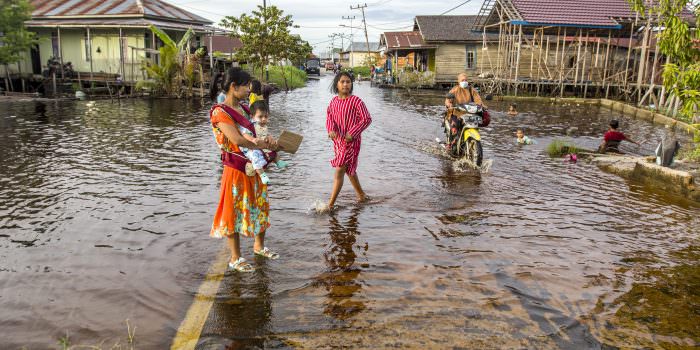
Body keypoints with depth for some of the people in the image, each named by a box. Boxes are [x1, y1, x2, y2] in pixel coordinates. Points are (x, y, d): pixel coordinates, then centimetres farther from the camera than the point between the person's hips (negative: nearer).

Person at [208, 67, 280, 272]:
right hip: (236, 170, -8)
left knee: (261, 207, 19)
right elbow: (237, 140, -27)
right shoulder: (220, 112, -16)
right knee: (235, 212, 4)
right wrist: (264, 145, -14)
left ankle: (259, 246, 39)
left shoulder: (243, 109, 9)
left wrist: (267, 140, -9)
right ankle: (235, 259, 18)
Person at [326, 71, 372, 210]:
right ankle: (361, 195, 37)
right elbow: (329, 116, 0)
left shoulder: (356, 101, -12)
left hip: (351, 141, -7)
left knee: (339, 170, -10)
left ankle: (330, 204, -5)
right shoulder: (334, 101, 7)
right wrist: (331, 130, -21)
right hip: (338, 140, 7)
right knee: (349, 170, 19)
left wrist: (352, 133, -20)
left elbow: (367, 119, -13)